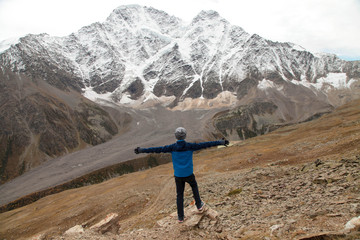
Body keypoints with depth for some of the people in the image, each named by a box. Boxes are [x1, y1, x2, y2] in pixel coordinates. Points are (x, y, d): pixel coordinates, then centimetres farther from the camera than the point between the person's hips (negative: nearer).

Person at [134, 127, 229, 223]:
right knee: (194, 186, 30)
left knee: (179, 195, 14)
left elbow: (157, 149, -8)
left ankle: (180, 217, 19)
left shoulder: (172, 147, -9)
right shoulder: (190, 146, -12)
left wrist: (142, 150, -2)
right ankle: (199, 205, 36)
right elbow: (204, 145, -10)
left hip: (178, 175, 1)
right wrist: (220, 142, -6)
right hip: (189, 174, -1)